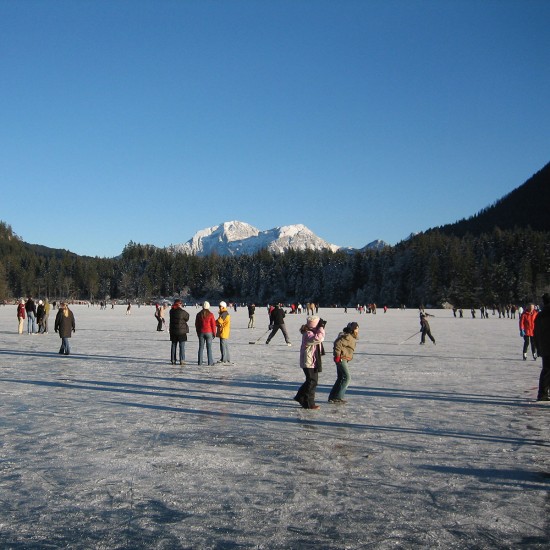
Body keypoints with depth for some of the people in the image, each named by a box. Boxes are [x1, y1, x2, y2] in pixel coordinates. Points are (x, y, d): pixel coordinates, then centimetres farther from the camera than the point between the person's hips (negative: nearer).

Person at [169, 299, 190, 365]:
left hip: (173, 332, 4)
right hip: (182, 331, -4)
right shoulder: (182, 312, -16)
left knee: (174, 346, 12)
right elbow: (187, 318, -1)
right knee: (182, 346, 2)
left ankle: (173, 360, 14)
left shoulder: (171, 311, -2)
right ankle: (182, 360, -1)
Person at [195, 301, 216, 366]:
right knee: (209, 348, 0)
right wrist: (214, 333, 3)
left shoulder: (199, 314, 2)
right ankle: (210, 362, -1)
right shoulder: (210, 314, -7)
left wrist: (198, 332, 18)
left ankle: (200, 362, 7)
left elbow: (196, 324, 8)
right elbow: (213, 325, -6)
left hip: (201, 333, 3)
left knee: (201, 347, 7)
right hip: (209, 333, -3)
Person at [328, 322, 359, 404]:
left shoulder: (351, 337, 16)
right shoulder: (347, 337, -16)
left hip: (343, 359, 11)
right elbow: (338, 343, -25)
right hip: (341, 359, -11)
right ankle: (338, 397, -6)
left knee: (340, 378, 13)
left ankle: (332, 397, 17)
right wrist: (337, 355, -23)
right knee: (347, 378, -9)